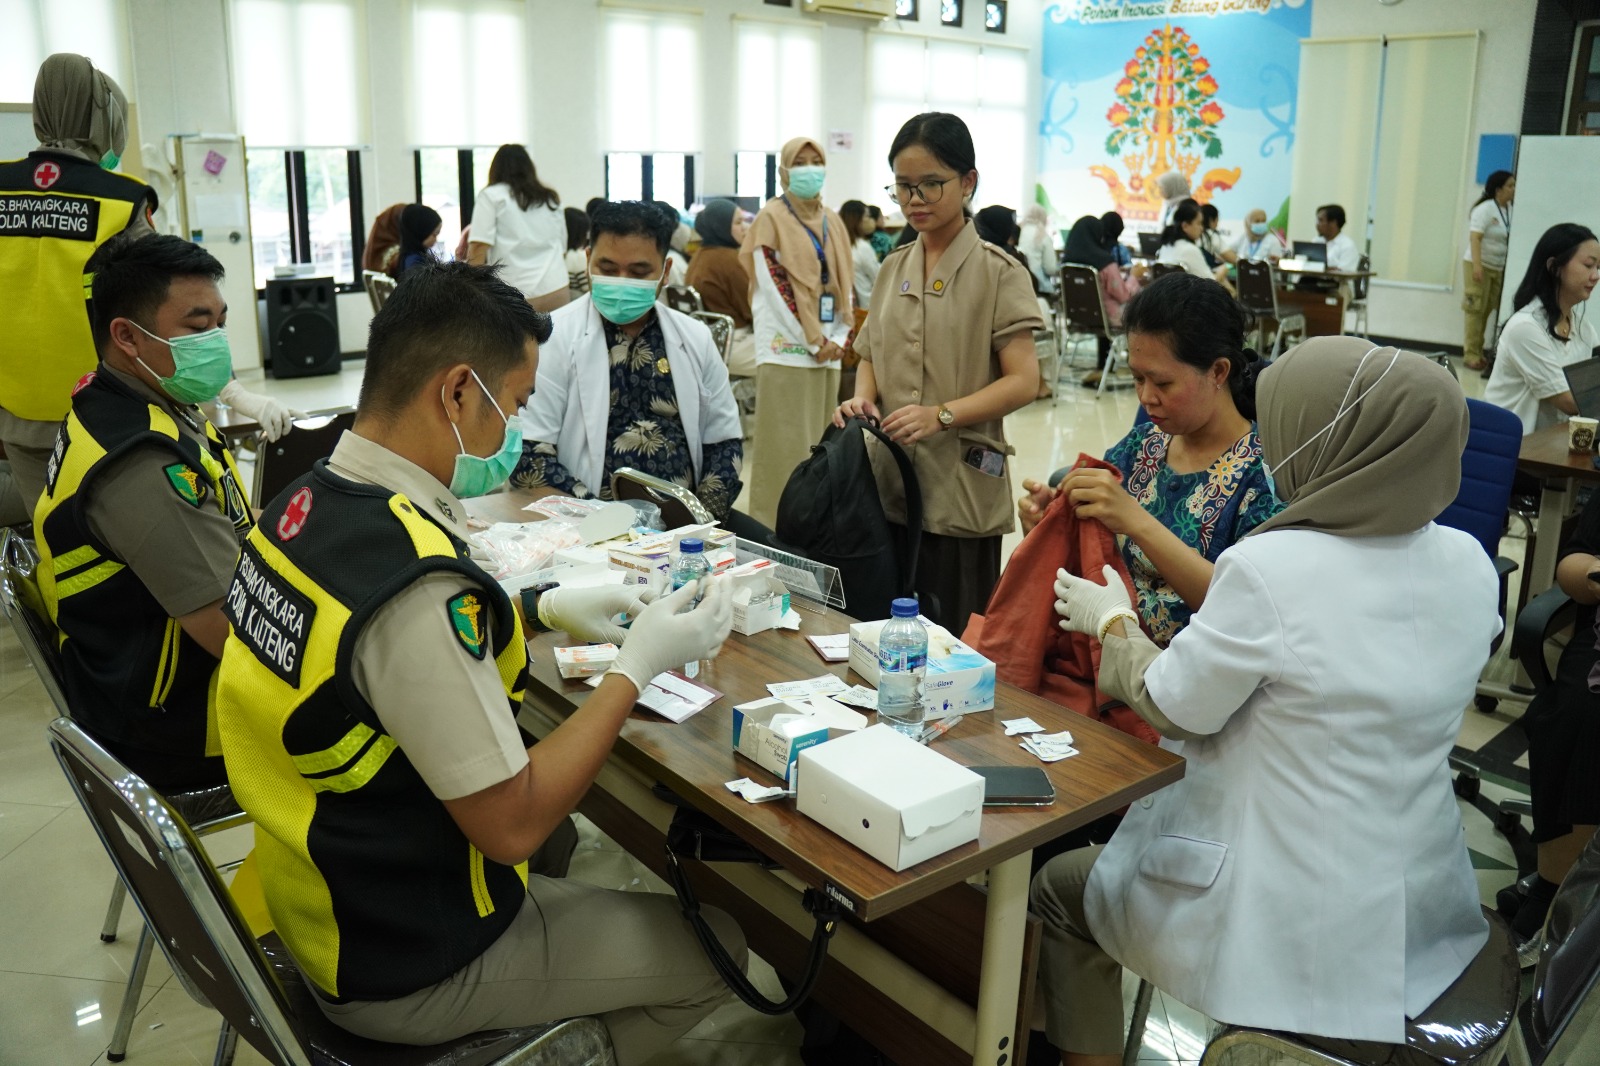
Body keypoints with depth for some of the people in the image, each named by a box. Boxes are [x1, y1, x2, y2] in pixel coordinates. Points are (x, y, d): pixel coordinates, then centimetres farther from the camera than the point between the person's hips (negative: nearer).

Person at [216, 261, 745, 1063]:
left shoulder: (305, 501, -6)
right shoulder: (414, 583, -34)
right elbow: (511, 824, -27)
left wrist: (539, 609, 5)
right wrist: (638, 666, -18)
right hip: (407, 967, -8)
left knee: (558, 839, 33)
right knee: (714, 945, 8)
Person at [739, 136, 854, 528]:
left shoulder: (832, 221, 15)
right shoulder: (772, 218, -3)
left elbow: (844, 284, 15)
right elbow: (775, 286, -11)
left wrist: (839, 338, 0)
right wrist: (814, 342, -11)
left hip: (828, 350, 6)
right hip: (786, 349, -6)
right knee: (786, 447, -6)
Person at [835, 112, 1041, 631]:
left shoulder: (997, 271, -5)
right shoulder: (894, 267, 12)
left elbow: (1023, 380, -10)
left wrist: (941, 415, -23)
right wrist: (863, 396, -3)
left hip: (960, 492, -5)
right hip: (888, 481, 5)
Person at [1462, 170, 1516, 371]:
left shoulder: (1510, 210, 8)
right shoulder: (1485, 209, -10)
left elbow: (1512, 238, 14)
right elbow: (1475, 238, -18)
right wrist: (1476, 265, -27)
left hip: (1499, 268, 6)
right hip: (1479, 265, -6)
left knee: (1487, 310, 5)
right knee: (1476, 310, -5)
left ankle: (1476, 351, 13)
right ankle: (1471, 355, -1)